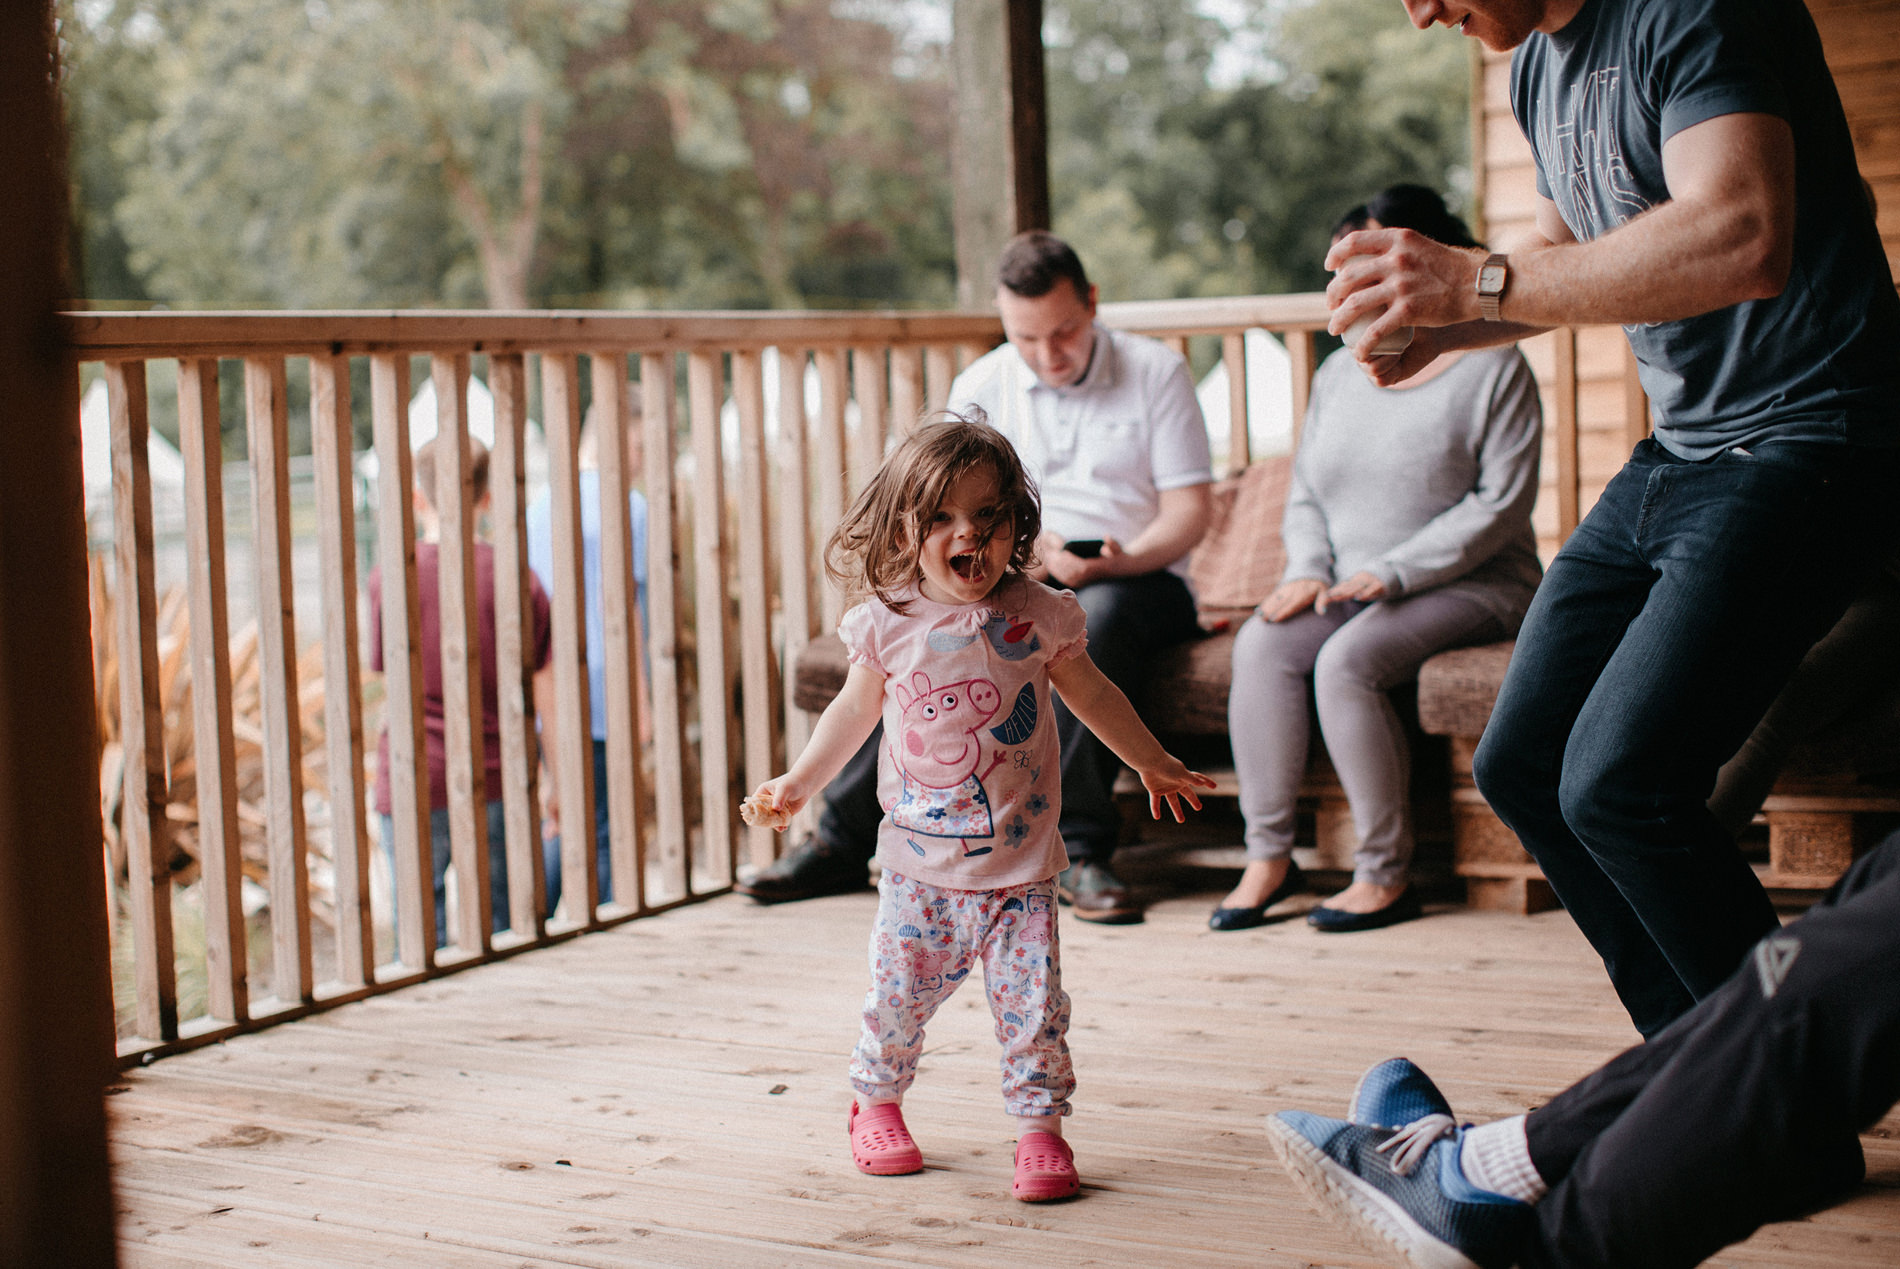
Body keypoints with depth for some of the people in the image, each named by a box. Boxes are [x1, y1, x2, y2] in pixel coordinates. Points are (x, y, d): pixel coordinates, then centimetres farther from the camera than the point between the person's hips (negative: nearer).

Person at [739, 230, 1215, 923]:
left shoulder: (1156, 372, 2)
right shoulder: (980, 387, 10)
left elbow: (1189, 511, -3)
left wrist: (1120, 560, -22)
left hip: (1136, 580, -2)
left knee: (1094, 619, -39)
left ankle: (1082, 856, -36)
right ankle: (841, 844, -24)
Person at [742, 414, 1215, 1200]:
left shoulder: (1037, 616, -5)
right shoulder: (888, 625, -5)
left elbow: (1091, 695, 12)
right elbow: (854, 712, 10)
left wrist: (1152, 762, 20)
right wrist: (798, 783, 4)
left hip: (1020, 862, 0)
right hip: (921, 862, 0)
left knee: (1033, 1001, -3)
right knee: (900, 991, 7)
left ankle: (1039, 1127, 12)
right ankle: (877, 1104, 32)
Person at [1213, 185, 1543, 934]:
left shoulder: (1493, 368, -4)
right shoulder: (1339, 373, 17)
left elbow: (1500, 505, -12)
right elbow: (1306, 493, 18)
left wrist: (1392, 573, -19)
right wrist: (1308, 570, -4)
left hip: (1468, 587, -6)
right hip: (1350, 590, 6)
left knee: (1346, 661, -31)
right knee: (1261, 644, -23)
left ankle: (1385, 876, -21)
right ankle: (1268, 856, -18)